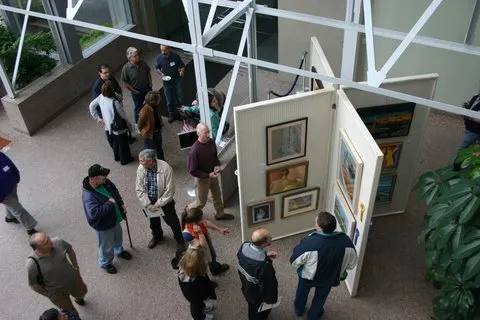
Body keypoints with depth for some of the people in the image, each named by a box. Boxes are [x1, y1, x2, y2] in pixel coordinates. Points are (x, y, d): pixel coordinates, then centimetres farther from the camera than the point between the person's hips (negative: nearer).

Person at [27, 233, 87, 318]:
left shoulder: (58, 242, -27)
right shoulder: (32, 264, -35)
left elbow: (70, 250, -4)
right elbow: (33, 284, -18)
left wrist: (76, 266, 2)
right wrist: (48, 295, -8)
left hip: (73, 278, 3)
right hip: (57, 292, -3)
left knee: (81, 292, 32)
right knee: (70, 311, 21)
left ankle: (78, 298, 69)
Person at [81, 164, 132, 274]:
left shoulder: (105, 182, -13)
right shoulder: (88, 196, -38)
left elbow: (115, 191, 7)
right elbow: (94, 214, -46)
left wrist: (121, 203, -4)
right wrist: (109, 203, -38)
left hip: (114, 218, 8)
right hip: (103, 225, -7)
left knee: (118, 236, 32)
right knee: (107, 246, 17)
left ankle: (119, 251, 62)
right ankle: (105, 263, 46)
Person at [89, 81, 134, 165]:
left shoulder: (101, 97, -14)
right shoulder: (115, 102, -35)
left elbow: (91, 106, 1)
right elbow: (122, 116, -22)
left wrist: (97, 117, 10)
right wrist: (129, 125, -5)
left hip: (108, 126, 7)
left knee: (115, 142, 30)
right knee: (123, 144, 17)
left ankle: (117, 157, 49)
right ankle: (125, 159, 37)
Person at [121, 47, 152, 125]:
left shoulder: (142, 63, -10)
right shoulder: (126, 68, -22)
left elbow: (148, 73, 6)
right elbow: (125, 83, -15)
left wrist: (150, 83, -1)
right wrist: (134, 91, -13)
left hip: (147, 88, 4)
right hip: (137, 92, -4)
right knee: (138, 108, 14)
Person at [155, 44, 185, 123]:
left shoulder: (176, 56, -16)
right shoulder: (159, 58, -11)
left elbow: (182, 66, -5)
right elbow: (157, 68, 4)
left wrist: (182, 71, -27)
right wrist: (161, 74, -14)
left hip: (177, 81, -1)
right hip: (167, 82, 1)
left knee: (178, 98, 15)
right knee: (169, 100, 11)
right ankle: (171, 115, 31)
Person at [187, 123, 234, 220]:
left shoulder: (211, 142, -11)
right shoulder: (194, 150, -32)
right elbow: (192, 171, -24)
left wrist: (217, 165, -10)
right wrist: (208, 175, -26)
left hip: (213, 175, 6)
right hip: (202, 178, -6)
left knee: (217, 195, 24)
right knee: (201, 202, 11)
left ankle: (220, 214, 47)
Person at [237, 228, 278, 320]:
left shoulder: (244, 246, -26)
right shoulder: (264, 265, -46)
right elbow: (269, 286, -28)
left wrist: (265, 255, -7)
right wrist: (272, 300, -9)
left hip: (246, 288, 6)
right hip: (258, 296, -6)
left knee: (252, 307, 38)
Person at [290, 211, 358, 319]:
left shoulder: (309, 242, -40)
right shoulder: (346, 241, -29)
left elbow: (295, 261, -22)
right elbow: (352, 263, -11)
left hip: (308, 276, -2)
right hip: (330, 278, 2)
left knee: (302, 292, 32)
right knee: (320, 297, 32)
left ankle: (299, 310, 59)